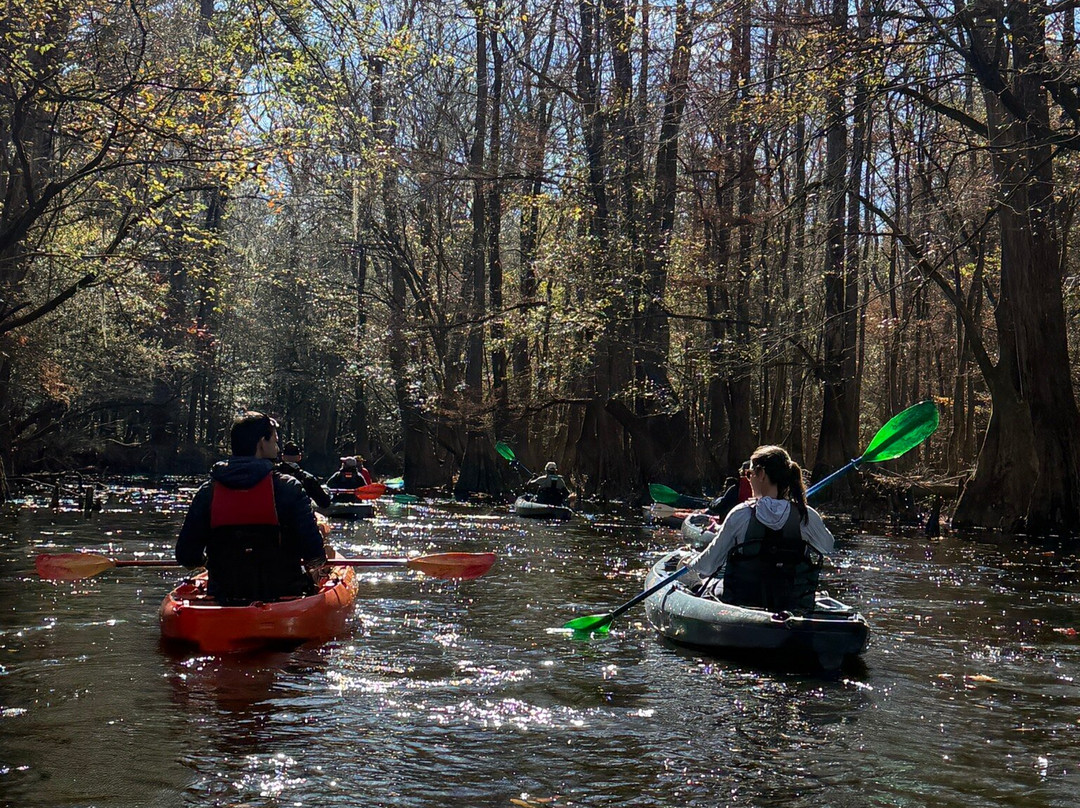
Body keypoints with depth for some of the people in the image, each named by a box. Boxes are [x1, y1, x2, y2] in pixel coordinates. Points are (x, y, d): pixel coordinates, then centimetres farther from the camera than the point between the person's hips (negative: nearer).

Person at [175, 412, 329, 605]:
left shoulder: (208, 491, -1)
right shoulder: (287, 487, -10)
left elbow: (186, 556, -1)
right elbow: (313, 552, -16)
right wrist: (316, 569, 8)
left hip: (223, 597, 4)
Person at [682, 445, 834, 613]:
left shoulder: (740, 514, -14)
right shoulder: (806, 516, -10)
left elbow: (708, 564, -5)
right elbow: (828, 546, 11)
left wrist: (691, 564, 17)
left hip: (742, 603, -2)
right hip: (795, 607, 2)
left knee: (706, 582, 30)